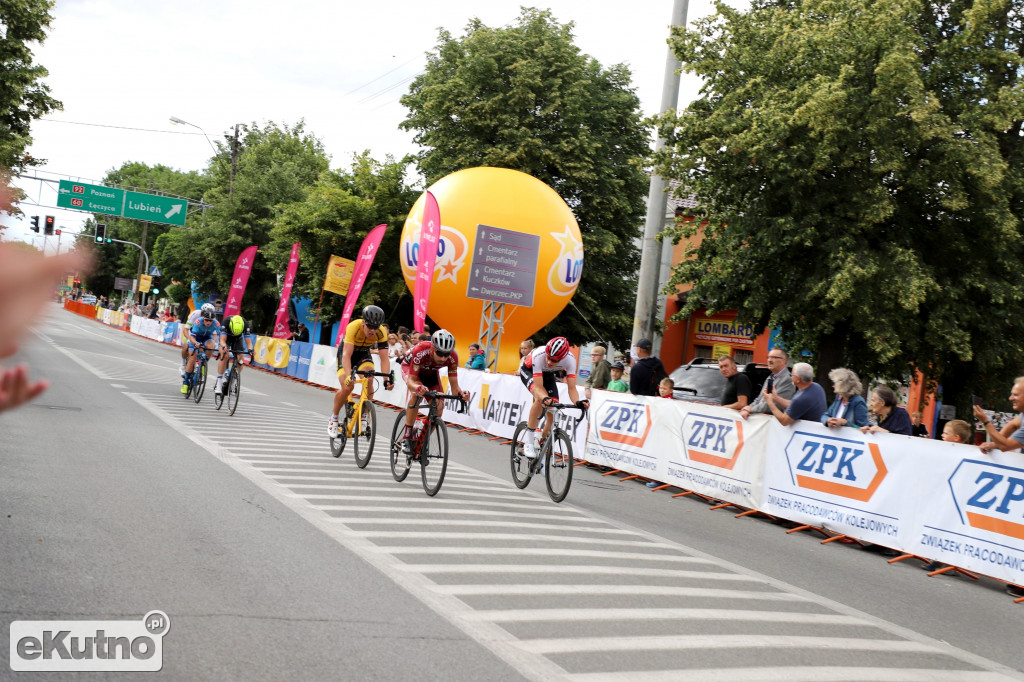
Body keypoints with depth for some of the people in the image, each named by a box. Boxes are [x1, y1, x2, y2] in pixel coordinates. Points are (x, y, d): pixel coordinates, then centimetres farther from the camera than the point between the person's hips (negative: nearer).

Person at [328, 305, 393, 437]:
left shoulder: (381, 332, -27)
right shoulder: (353, 327, -36)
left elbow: (384, 358, -27)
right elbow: (346, 355, -41)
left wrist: (387, 379, -41)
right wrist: (349, 376, -55)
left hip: (364, 354, 2)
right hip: (346, 353, -2)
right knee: (347, 387, -21)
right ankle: (334, 417, 3)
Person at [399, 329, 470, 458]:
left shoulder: (453, 357, -33)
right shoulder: (420, 351, -42)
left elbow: (454, 384, -29)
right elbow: (411, 380, -39)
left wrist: (459, 393, -52)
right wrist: (418, 387, -62)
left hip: (431, 373, 4)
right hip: (410, 367, -4)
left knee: (438, 407, -12)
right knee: (417, 394, -34)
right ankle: (407, 438, -25)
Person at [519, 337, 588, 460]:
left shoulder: (570, 359, -33)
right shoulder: (539, 355, -42)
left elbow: (571, 388, -30)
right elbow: (539, 386, -40)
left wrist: (577, 402, -50)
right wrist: (545, 398, -61)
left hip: (547, 374, 4)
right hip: (528, 371, -4)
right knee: (540, 398, -33)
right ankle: (528, 441, -23)